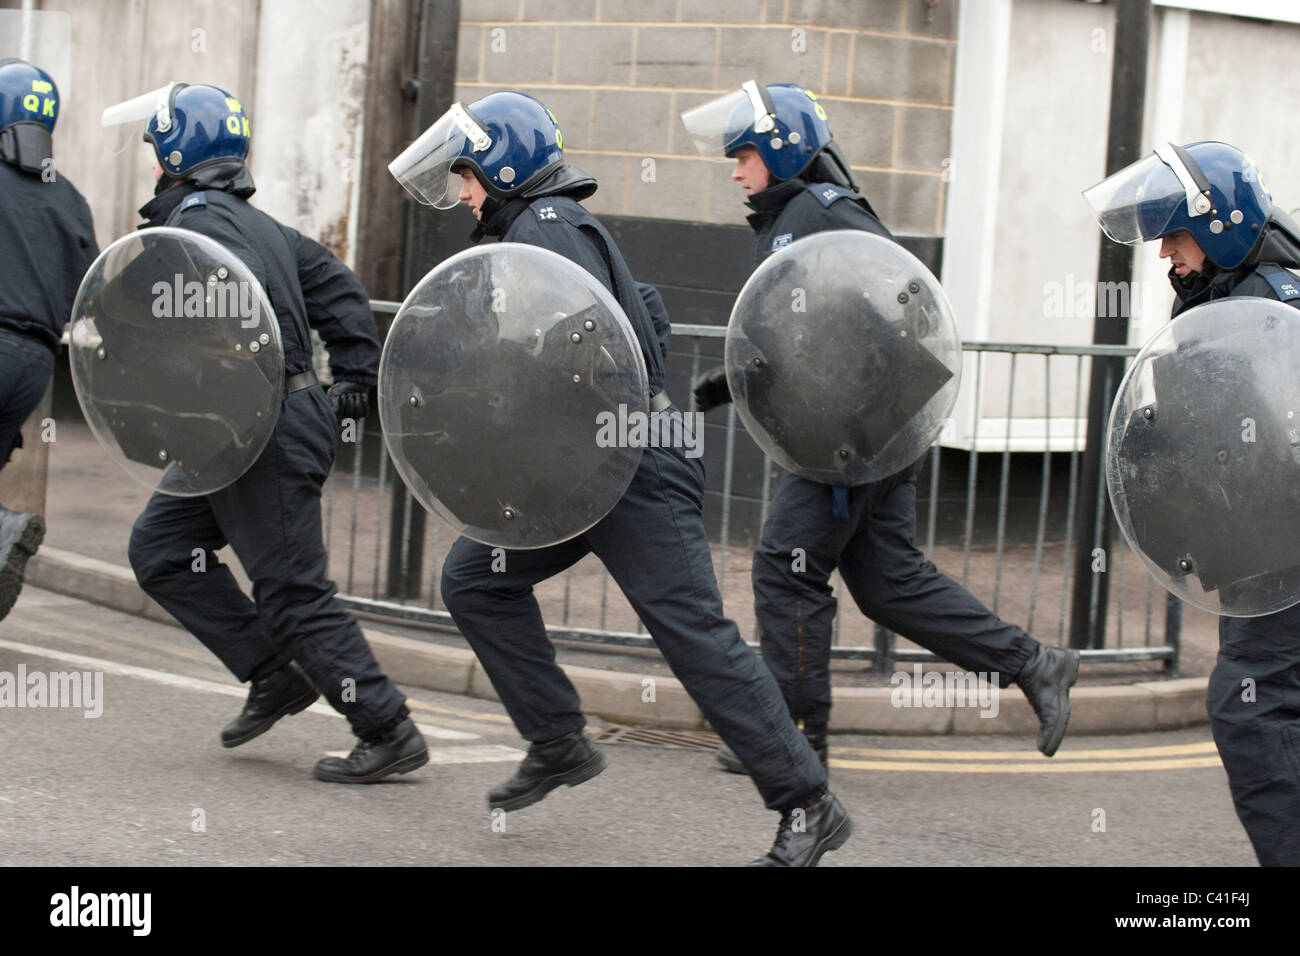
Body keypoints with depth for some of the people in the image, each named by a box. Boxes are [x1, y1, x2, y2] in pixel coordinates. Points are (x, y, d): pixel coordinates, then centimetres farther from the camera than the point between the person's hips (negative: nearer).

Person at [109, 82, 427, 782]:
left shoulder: (198, 221, -13)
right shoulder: (252, 221, 18)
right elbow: (337, 286, 19)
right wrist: (356, 381, 17)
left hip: (265, 431, -10)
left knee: (292, 587, -6)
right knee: (159, 548, 14)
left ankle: (389, 733, -2)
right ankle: (277, 674, 13)